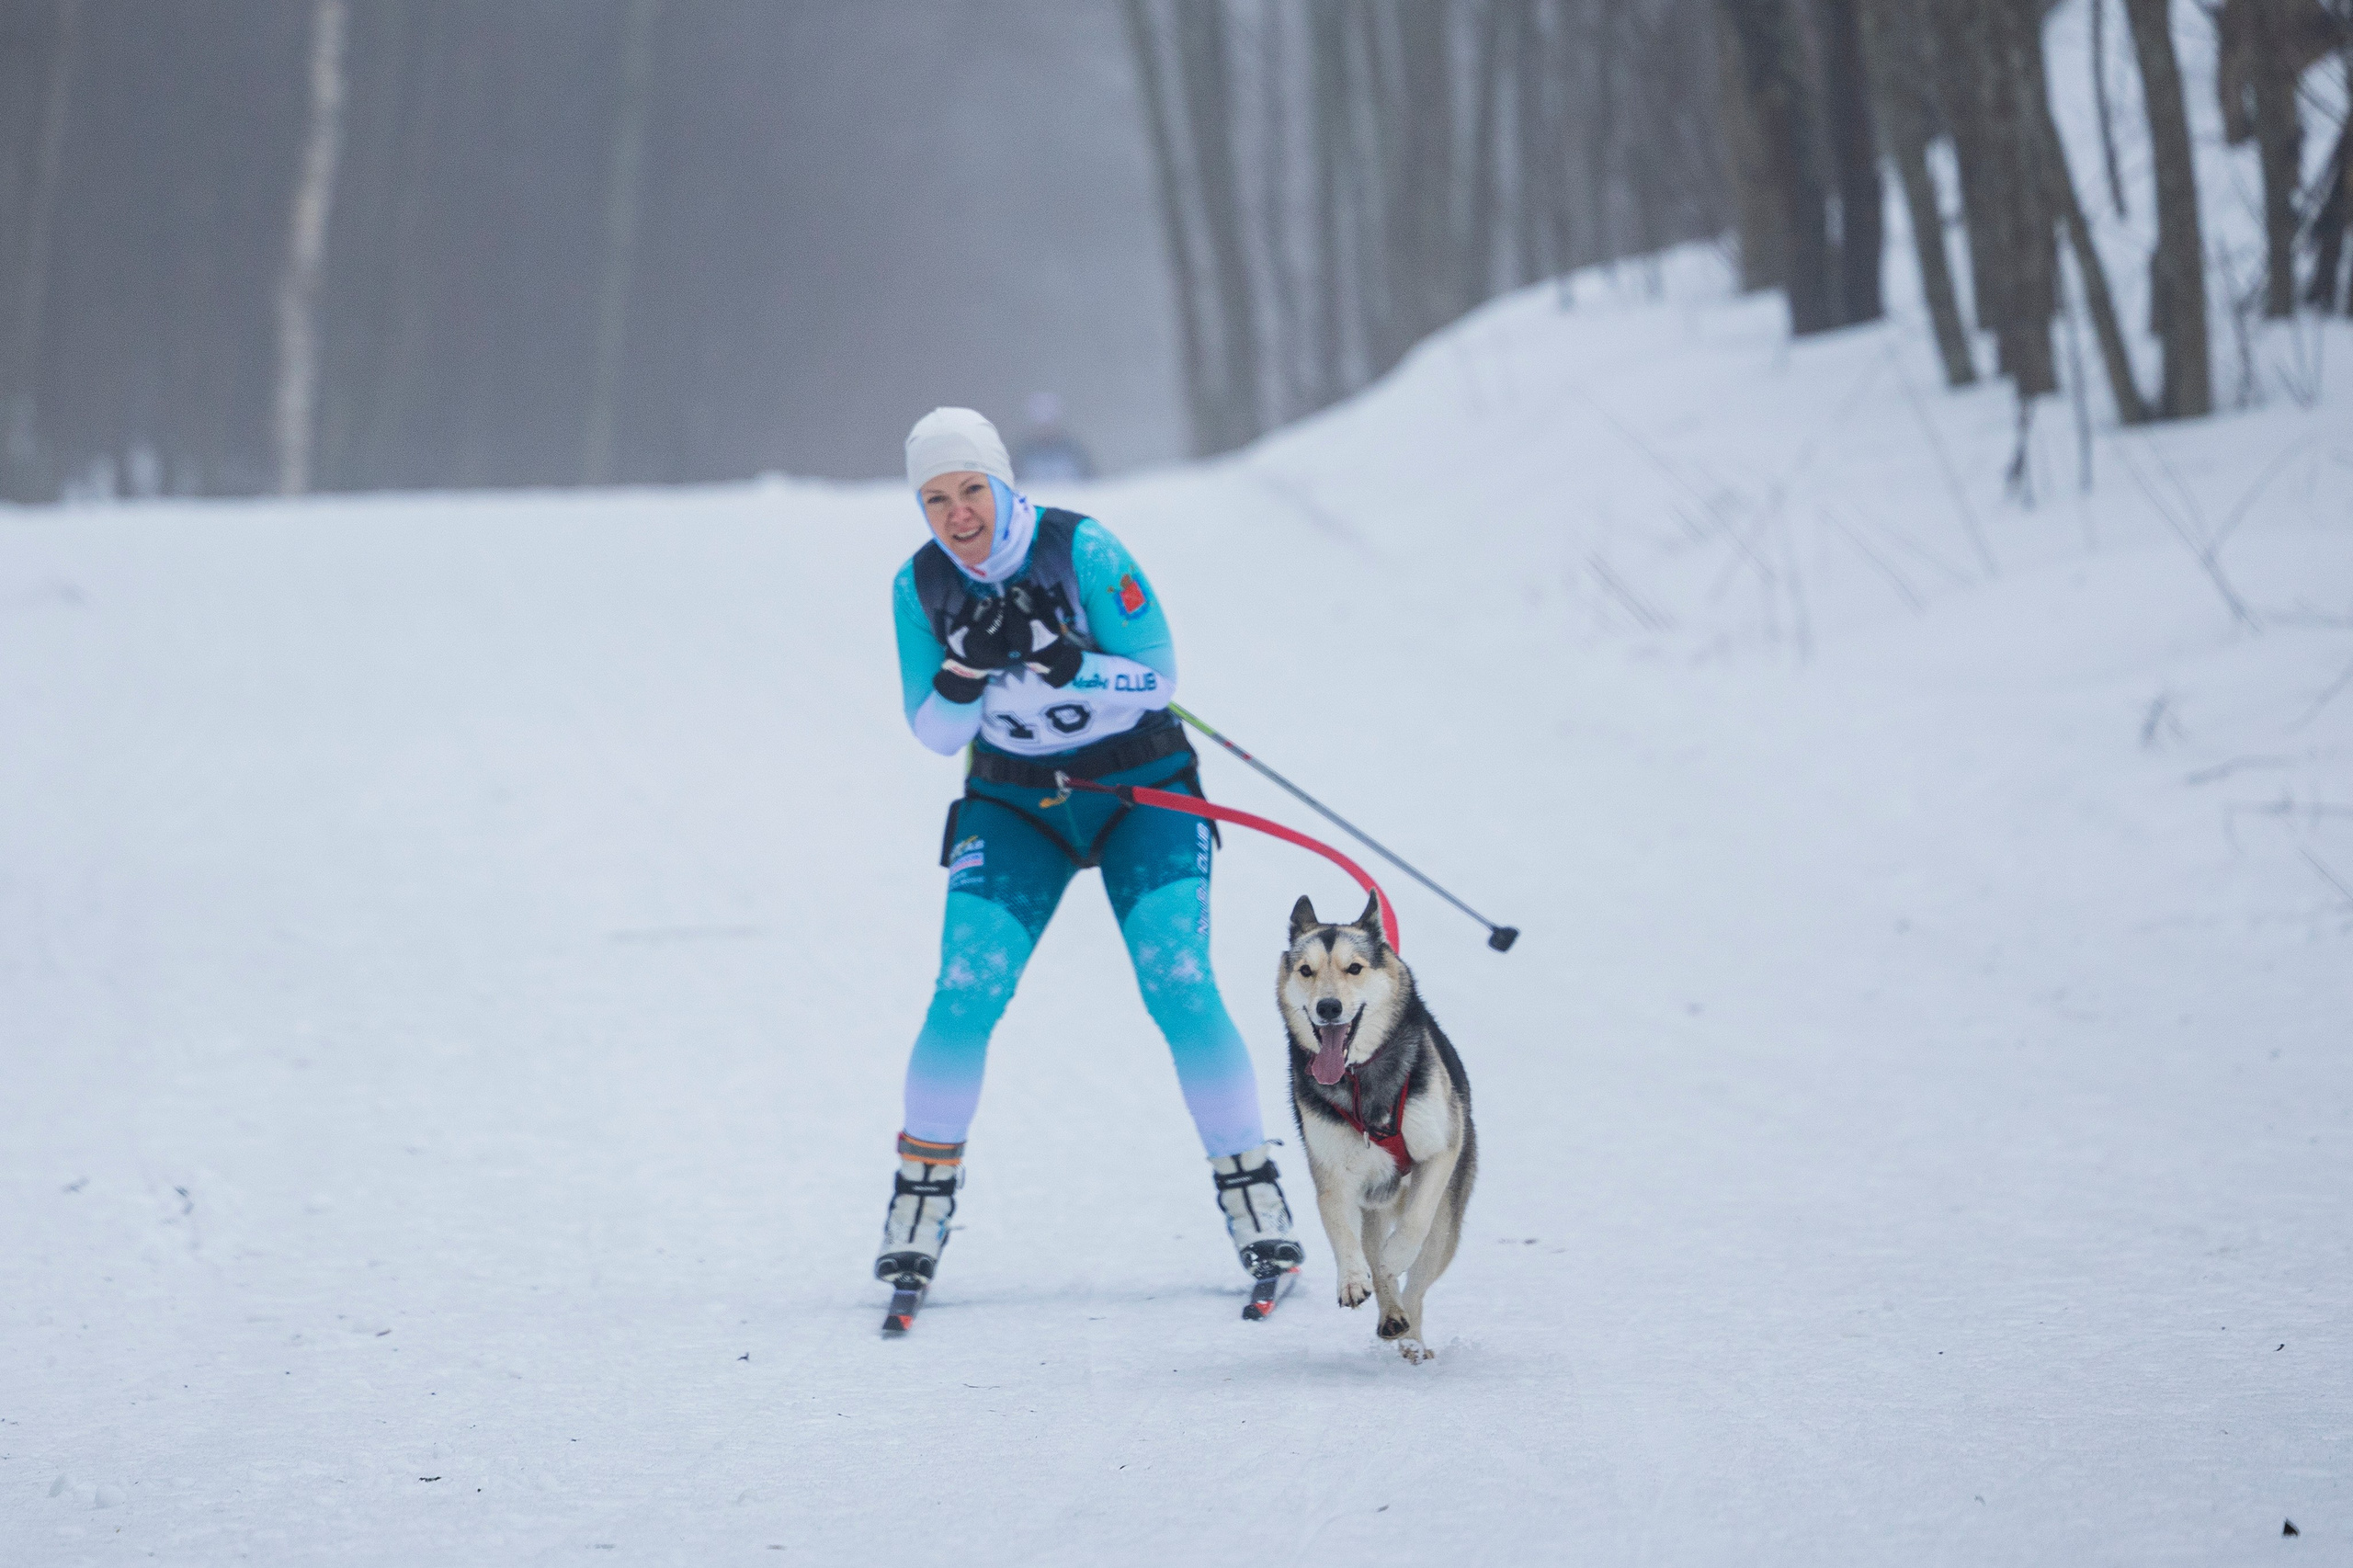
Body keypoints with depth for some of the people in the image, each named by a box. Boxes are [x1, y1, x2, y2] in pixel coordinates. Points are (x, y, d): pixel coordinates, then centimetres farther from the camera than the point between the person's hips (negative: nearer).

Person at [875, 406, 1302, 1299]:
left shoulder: (1083, 552, -19)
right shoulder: (921, 586, -8)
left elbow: (1158, 679, -18)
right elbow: (935, 734, -6)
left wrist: (1054, 662, -33)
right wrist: (968, 665, -26)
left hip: (1143, 792, -2)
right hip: (1016, 805, 2)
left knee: (1180, 988, -16)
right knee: (966, 995, -15)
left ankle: (1252, 1192, -4)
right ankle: (921, 1195, 0)